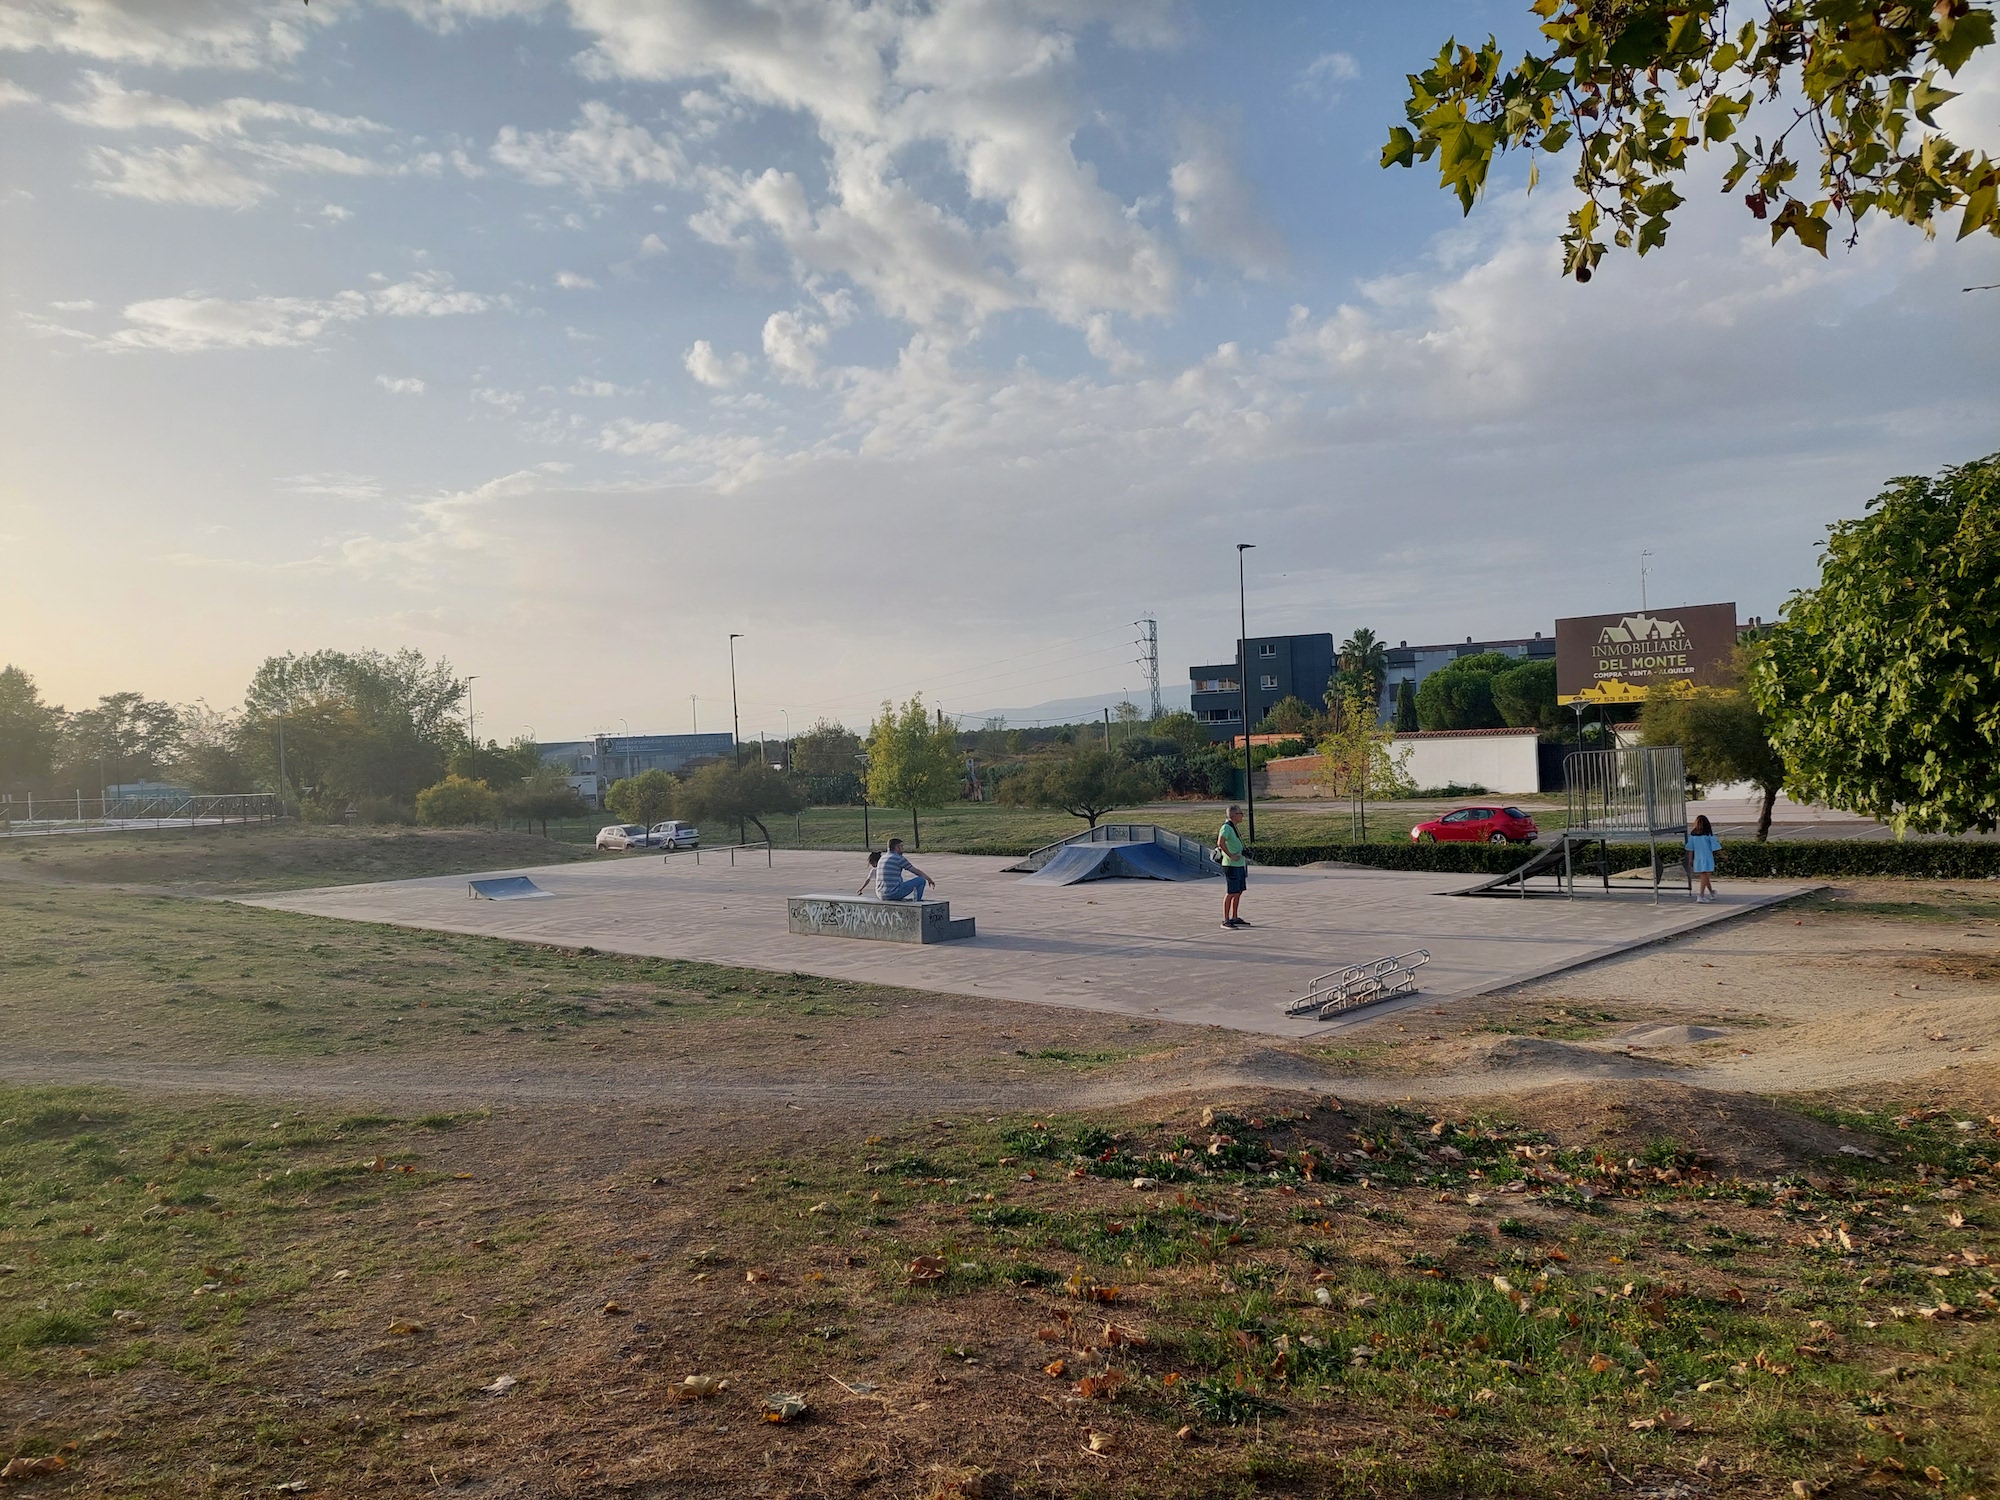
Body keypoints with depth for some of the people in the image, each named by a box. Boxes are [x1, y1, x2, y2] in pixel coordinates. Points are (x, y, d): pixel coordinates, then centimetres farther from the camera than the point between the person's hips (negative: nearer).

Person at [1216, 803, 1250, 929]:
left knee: (1238, 892, 13)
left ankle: (1234, 918, 22)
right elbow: (1220, 842, -30)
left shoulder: (1234, 827, 15)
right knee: (1230, 893, -6)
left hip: (1240, 865, 9)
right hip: (1231, 865, -9)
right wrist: (1230, 855, -24)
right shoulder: (1226, 827, -15)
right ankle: (1225, 920, -2)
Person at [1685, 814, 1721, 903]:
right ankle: (1701, 895, -13)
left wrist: (1690, 860, 9)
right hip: (1707, 858, -4)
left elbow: (1690, 849, 2)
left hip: (1697, 859, 4)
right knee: (1704, 877, -4)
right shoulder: (1709, 835, -9)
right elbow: (1715, 847, -5)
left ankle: (1711, 893, 36)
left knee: (1705, 877, 18)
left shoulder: (1692, 835, -1)